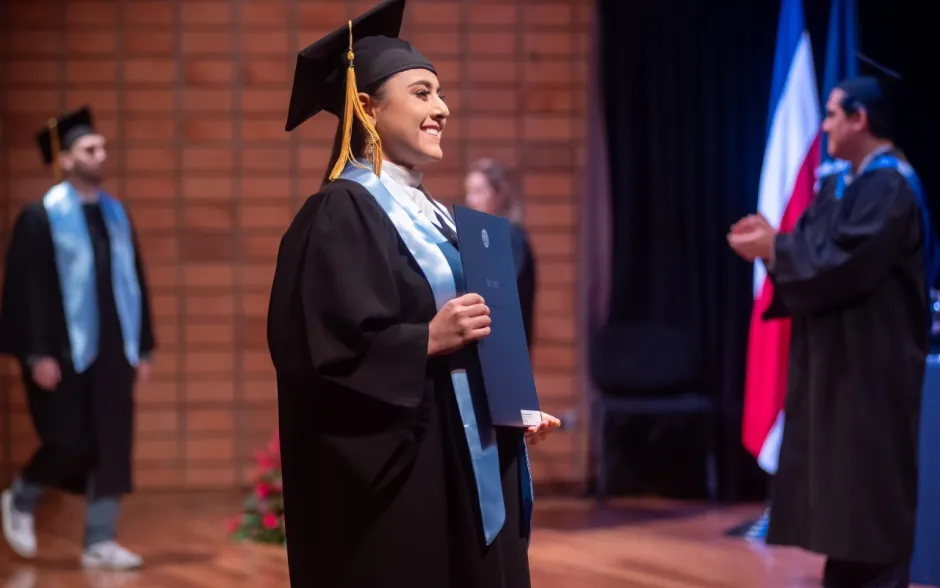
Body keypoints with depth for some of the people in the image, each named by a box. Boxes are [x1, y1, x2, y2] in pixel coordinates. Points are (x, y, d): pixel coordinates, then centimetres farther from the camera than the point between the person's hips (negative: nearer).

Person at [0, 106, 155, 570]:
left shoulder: (116, 215, 10)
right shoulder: (40, 218, -8)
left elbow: (134, 283, 13)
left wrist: (143, 348, 10)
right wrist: (38, 355, -16)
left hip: (111, 351, 6)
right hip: (64, 352, -5)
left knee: (112, 446, 0)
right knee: (70, 444, -3)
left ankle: (99, 543, 6)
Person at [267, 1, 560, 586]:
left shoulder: (433, 216, 17)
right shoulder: (339, 214, -10)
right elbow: (318, 350, -19)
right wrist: (427, 340, -24)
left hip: (462, 472, 9)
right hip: (395, 481, -9)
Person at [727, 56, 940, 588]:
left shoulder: (889, 187, -18)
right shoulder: (845, 183, 13)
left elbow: (843, 265, -25)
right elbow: (817, 250, 14)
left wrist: (774, 249, -14)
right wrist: (773, 241, -5)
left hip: (870, 364, -10)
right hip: (838, 358, 10)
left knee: (870, 487, -5)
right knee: (843, 485, 13)